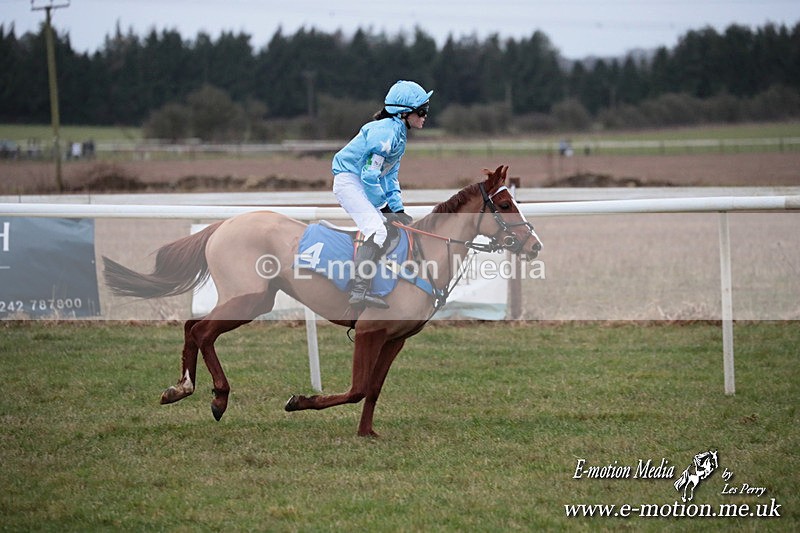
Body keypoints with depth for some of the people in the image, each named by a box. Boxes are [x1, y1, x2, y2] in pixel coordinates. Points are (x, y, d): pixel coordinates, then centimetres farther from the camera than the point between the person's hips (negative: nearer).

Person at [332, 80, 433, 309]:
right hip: (349, 181, -11)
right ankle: (359, 291, -34)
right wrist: (385, 208, -15)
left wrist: (398, 208, 6)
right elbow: (369, 175, -23)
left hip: (361, 184, 11)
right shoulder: (385, 132, -21)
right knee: (377, 230, -25)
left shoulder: (398, 133, 11)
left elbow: (390, 176, 16)